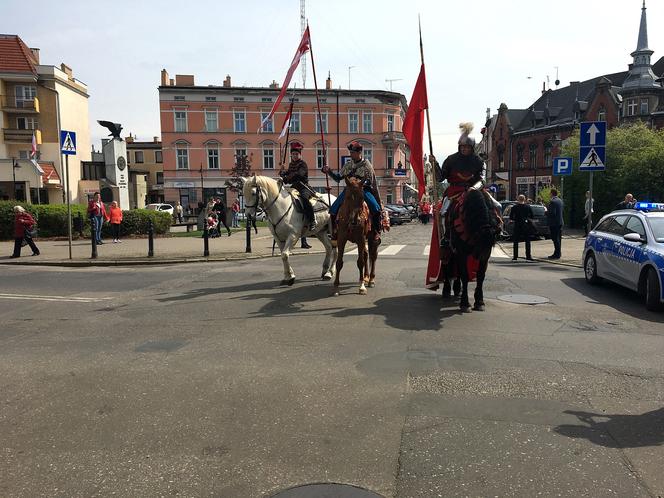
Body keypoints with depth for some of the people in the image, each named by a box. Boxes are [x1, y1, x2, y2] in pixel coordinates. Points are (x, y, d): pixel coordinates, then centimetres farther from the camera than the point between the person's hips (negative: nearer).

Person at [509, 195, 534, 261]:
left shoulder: (514, 207, -4)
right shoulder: (528, 207, -1)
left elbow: (511, 217, -3)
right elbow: (532, 216, 2)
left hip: (517, 226, 0)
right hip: (526, 225, 1)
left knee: (516, 241, 6)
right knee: (527, 241, 6)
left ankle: (515, 256, 3)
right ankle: (528, 257, 3)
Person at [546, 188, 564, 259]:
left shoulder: (553, 202, -17)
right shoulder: (560, 200, 13)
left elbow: (552, 213, -22)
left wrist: (546, 212, -5)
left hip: (554, 223, -10)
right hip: (560, 222, 10)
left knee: (555, 239, -6)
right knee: (558, 238, 14)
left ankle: (557, 254, -4)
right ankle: (558, 253, 21)